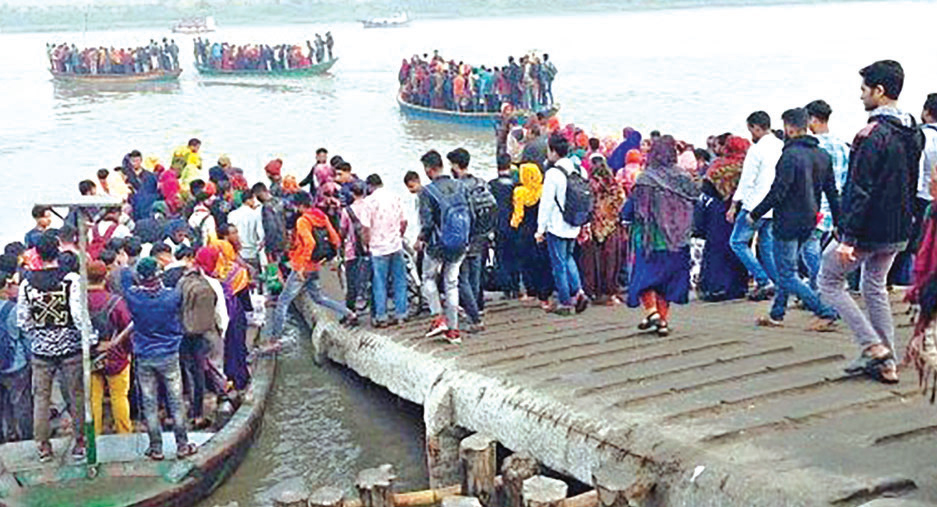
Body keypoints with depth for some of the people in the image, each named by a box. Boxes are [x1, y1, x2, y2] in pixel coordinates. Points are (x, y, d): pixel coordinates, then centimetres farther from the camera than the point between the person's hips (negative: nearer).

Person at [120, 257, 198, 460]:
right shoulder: (171, 296, -13)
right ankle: (182, 445, 13)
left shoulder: (134, 297, -11)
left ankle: (156, 448, 14)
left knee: (149, 404, 8)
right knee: (175, 401, 7)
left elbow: (125, 276, 8)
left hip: (144, 358, 1)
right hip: (169, 355, -1)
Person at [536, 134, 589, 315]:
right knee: (568, 258, 23)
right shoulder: (577, 171, 5)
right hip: (573, 226, 7)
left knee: (559, 264, 3)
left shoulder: (553, 174, -16)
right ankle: (578, 291, 7)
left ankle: (565, 302, 9)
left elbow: (547, 203, -15)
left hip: (557, 227, -7)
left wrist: (541, 229, -9)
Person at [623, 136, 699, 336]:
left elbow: (628, 212, -10)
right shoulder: (683, 178, -3)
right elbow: (694, 203, 7)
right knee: (668, 278, 12)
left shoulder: (645, 179, -13)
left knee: (645, 275, 9)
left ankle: (651, 310, -9)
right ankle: (663, 320, 12)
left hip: (651, 238, -4)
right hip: (677, 241, 4)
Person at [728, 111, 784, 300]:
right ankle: (775, 283, 11)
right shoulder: (782, 147, 8)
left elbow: (747, 180, -13)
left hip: (755, 206, -7)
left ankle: (763, 281, -6)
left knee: (738, 241, 2)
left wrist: (734, 205, -8)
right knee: (767, 244, 14)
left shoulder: (757, 149, -13)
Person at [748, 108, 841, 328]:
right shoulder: (822, 155, 9)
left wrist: (754, 215, -10)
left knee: (787, 275, -3)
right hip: (809, 222, 9)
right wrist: (838, 223, 16)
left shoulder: (791, 155, -17)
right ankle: (776, 314, 27)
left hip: (789, 222, -9)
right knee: (787, 270, 20)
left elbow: (777, 192, -20)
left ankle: (826, 312, -9)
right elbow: (832, 193, 11)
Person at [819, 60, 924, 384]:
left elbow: (860, 191, -23)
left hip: (868, 230, -8)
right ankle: (887, 363, 19)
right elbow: (912, 184, 16)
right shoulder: (913, 134, 8)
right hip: (897, 232, 8)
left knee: (829, 281, 7)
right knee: (875, 287, 20)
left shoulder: (873, 135, -20)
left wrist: (847, 237, -22)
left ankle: (873, 346, -1)